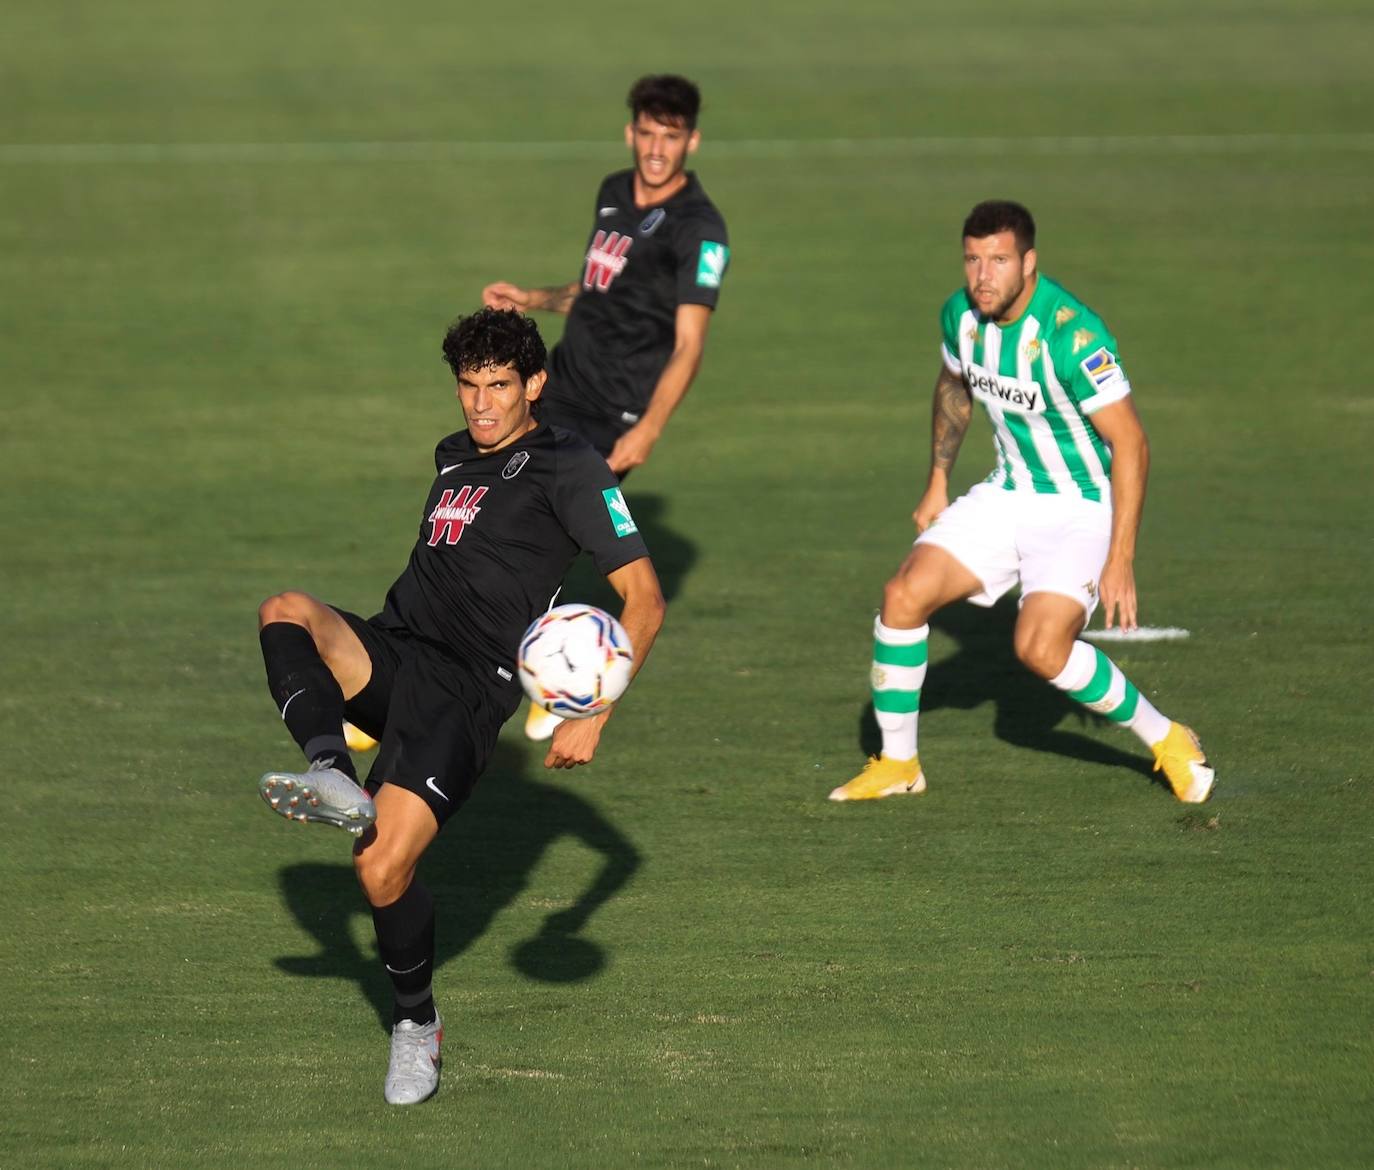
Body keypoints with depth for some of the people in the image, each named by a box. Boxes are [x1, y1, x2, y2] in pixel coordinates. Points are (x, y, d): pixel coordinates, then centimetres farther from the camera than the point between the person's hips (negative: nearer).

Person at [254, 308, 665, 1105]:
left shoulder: (568, 466, -2)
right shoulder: (455, 458, 21)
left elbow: (644, 599, -6)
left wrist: (593, 719, -14)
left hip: (467, 691, -7)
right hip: (393, 652, 7)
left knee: (384, 869, -18)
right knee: (286, 612, -25)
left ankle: (418, 1025, 7)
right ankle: (336, 782, -39)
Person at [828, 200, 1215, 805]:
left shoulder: (1071, 334, -27)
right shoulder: (961, 315, -5)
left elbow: (1130, 442, -24)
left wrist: (1120, 559, -26)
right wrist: (937, 482, 19)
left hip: (1082, 507, -7)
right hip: (1007, 494, 7)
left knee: (1041, 648, -25)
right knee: (903, 596, -9)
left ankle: (1166, 739, -3)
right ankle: (897, 764, 7)